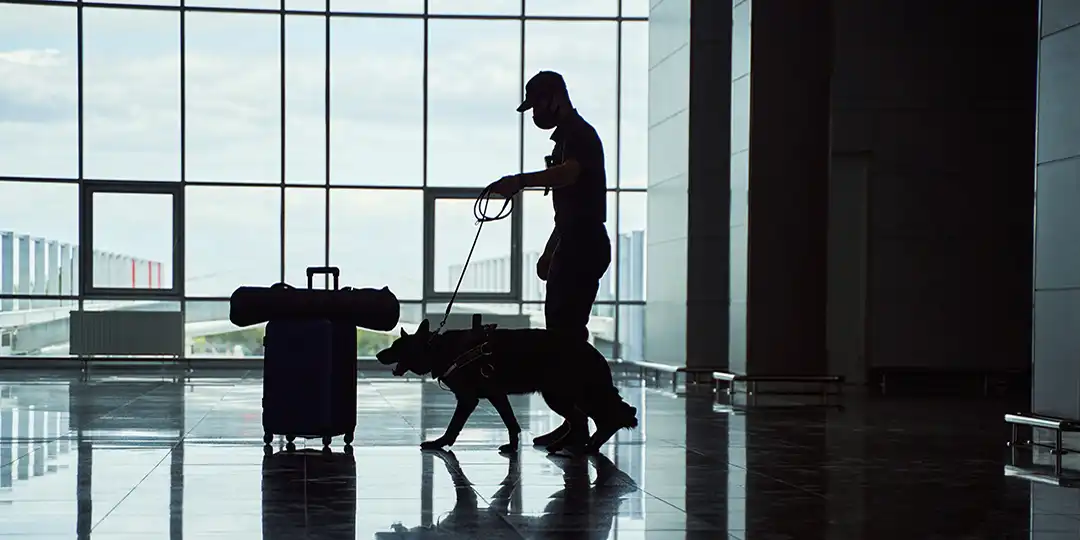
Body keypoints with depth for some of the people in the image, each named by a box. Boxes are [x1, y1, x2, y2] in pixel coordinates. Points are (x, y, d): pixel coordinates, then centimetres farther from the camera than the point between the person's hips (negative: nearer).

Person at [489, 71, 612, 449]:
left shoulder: (578, 135, -10)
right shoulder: (569, 137, 23)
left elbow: (569, 173, -32)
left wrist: (521, 181, -45)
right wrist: (550, 251, 29)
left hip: (583, 246, -11)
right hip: (575, 244, 11)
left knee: (566, 328, -14)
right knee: (562, 327, 9)